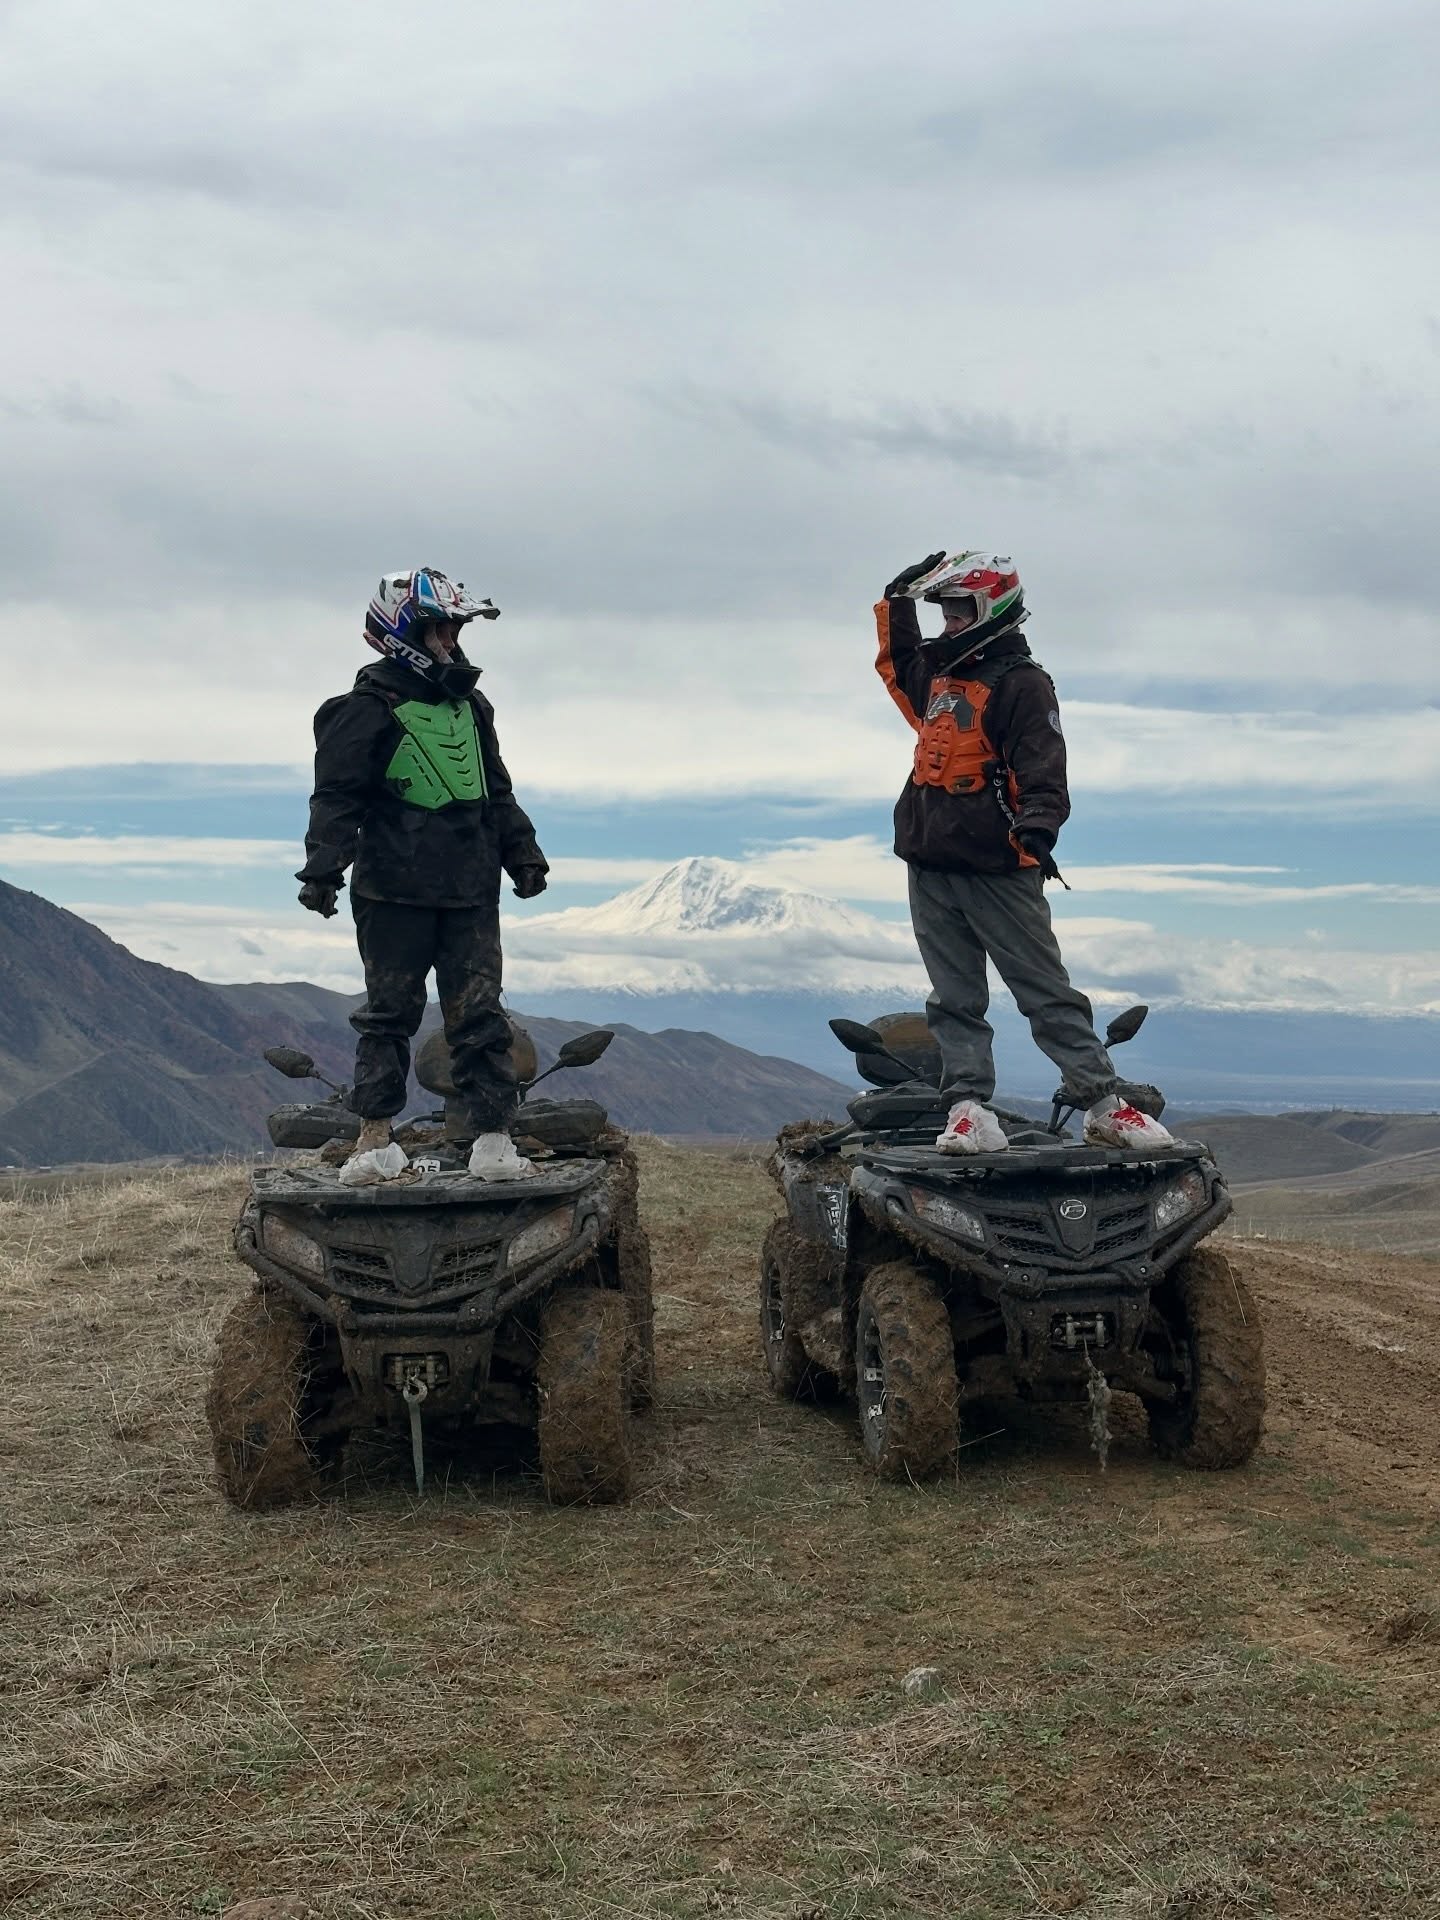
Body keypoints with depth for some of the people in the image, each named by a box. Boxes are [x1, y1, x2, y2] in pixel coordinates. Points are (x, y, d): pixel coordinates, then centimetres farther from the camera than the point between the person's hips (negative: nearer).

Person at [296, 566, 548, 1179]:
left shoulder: (470, 707, 16)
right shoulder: (368, 708, -5)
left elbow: (495, 793, 25)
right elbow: (337, 796, -9)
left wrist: (522, 853, 22)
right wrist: (323, 869, -17)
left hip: (470, 890, 5)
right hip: (394, 891, -5)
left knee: (478, 1014, 2)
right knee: (390, 1012, 3)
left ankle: (492, 1139, 3)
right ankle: (374, 1140, 11)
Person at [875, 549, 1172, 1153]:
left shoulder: (1022, 684, -8)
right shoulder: (937, 672, 15)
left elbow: (1044, 771, -17)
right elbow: (897, 659, 39)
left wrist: (1036, 832, -32)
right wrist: (897, 598, 26)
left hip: (997, 870, -7)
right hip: (929, 866, 7)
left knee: (1046, 991, -4)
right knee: (954, 1001, 4)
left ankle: (1104, 1105, 0)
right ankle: (969, 1113, 5)